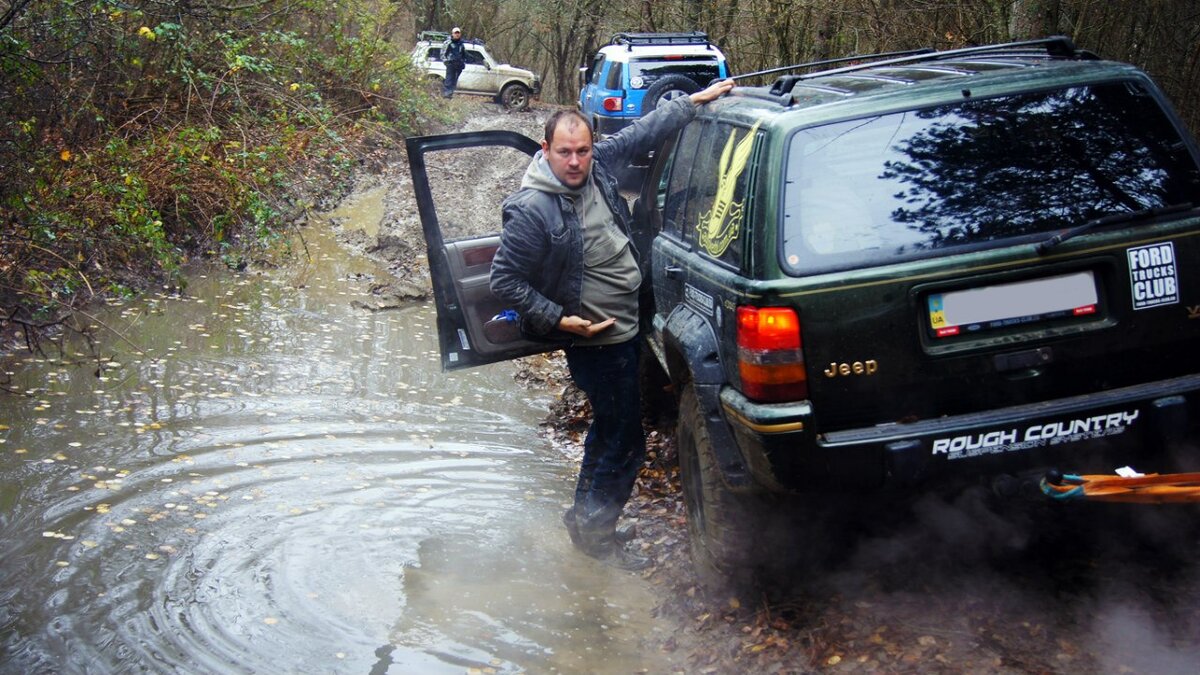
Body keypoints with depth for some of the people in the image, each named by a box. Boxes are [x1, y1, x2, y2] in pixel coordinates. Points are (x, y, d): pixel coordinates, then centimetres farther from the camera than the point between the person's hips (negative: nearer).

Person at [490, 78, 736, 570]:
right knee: (624, 443, 0)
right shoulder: (532, 210, -23)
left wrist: (695, 102, 11)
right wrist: (559, 319, -20)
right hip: (596, 340, -9)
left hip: (626, 327, 9)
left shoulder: (597, 166, -4)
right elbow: (505, 280, -18)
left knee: (611, 431, 23)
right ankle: (594, 530, 19)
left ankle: (586, 515, 40)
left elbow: (643, 133, 11)